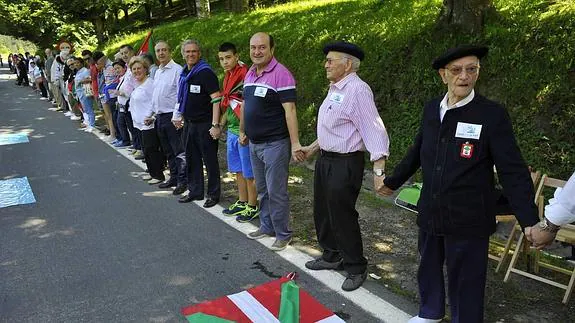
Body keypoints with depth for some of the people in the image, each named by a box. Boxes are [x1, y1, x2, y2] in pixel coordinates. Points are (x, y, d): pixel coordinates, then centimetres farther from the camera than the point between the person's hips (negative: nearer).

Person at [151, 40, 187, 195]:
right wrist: (152, 114, 19)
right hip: (160, 117, 9)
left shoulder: (177, 70, -10)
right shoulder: (157, 72, 18)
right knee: (168, 152, 15)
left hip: (172, 117, -9)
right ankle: (173, 177, 25)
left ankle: (182, 181, 3)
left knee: (179, 151, -4)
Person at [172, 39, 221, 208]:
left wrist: (215, 125, -23)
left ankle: (213, 194, 12)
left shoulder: (206, 72, -12)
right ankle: (195, 191, 27)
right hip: (189, 123, 8)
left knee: (210, 160, 0)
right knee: (191, 159, 14)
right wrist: (178, 117, 20)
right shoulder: (184, 73, 12)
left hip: (205, 124, -8)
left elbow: (216, 99, -18)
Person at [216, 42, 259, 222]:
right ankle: (242, 203, 31)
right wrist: (222, 123, 22)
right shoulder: (228, 77, 11)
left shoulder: (244, 76, -17)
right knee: (238, 170, 18)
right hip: (232, 131, 9)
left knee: (249, 173, 3)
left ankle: (252, 207, 16)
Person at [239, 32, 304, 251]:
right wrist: (242, 131, 23)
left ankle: (283, 235, 14)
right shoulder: (250, 73, 10)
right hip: (254, 143, 8)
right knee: (262, 189, 17)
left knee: (276, 191, -1)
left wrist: (295, 144, -24)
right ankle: (267, 227, 32)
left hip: (275, 143, -8)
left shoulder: (281, 74, -15)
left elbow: (289, 110, -20)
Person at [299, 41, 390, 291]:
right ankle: (332, 257, 39)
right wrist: (312, 148, 26)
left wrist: (379, 170, -29)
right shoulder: (335, 89, 11)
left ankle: (356, 268, 21)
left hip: (345, 164, -10)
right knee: (322, 212, 19)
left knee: (342, 216, 1)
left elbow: (373, 130, -24)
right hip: (325, 160, 10)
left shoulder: (357, 90, -19)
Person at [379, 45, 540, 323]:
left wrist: (530, 222, -20)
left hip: (468, 221, -5)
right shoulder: (431, 109, 3)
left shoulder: (492, 114, -12)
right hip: (430, 214, 5)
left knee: (465, 281, 8)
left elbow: (513, 172, -13)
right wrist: (392, 182, 24)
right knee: (428, 267, 21)